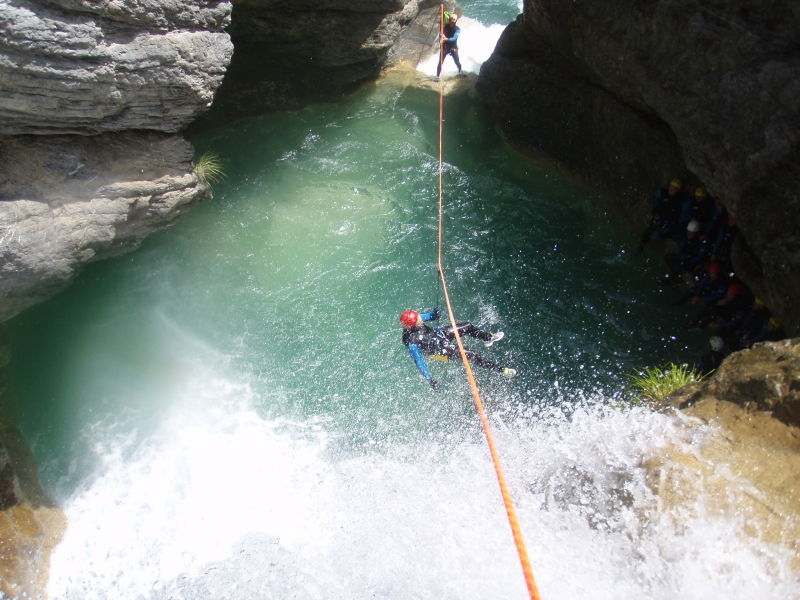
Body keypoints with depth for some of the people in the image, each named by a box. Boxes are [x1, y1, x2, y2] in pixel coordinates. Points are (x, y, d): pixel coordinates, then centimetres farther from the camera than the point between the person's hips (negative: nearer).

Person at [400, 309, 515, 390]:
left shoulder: (412, 320, -18)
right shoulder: (410, 342, -36)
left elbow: (431, 316, -4)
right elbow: (418, 361, -31)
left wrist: (435, 313, -28)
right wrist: (429, 379, -32)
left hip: (439, 333, 7)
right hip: (440, 349, -7)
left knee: (468, 326, 8)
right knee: (471, 355, -10)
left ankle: (489, 337, 36)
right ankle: (501, 369, 6)